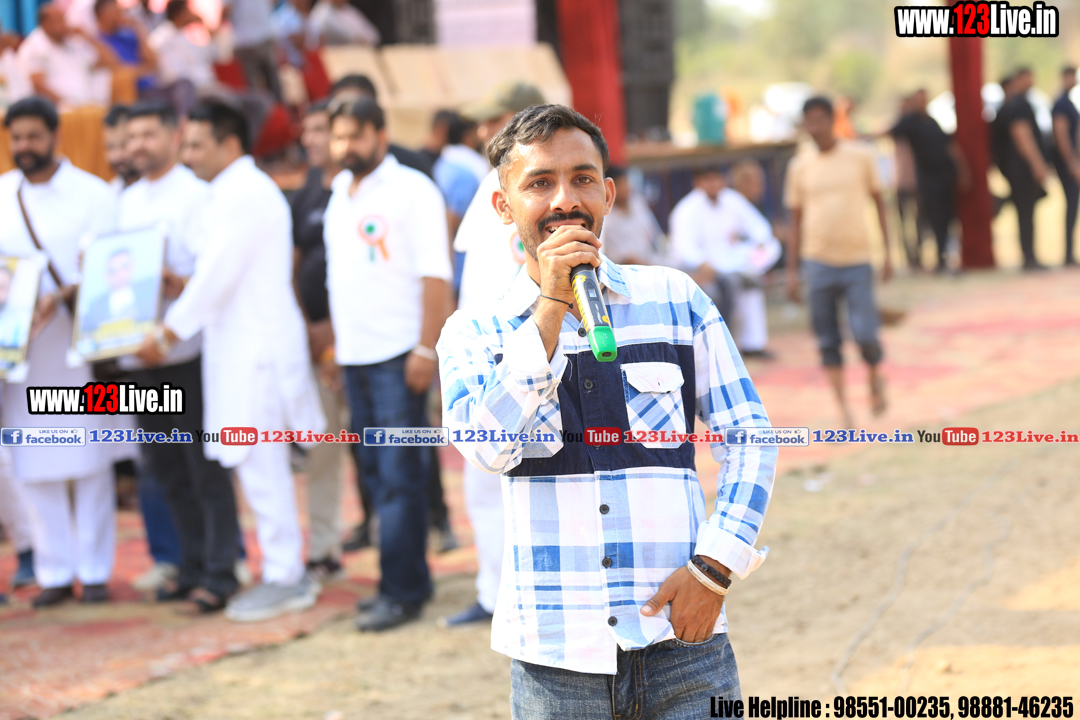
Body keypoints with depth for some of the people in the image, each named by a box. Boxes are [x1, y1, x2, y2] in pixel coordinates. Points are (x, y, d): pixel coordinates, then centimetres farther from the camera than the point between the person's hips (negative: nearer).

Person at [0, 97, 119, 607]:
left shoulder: (92, 194, -1)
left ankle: (94, 570, 6)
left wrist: (61, 297, -23)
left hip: (78, 342, -3)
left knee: (89, 461, -1)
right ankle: (54, 573, 10)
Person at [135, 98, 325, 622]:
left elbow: (217, 277, -16)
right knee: (260, 465, 12)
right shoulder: (233, 193, 17)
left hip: (257, 344, -10)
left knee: (259, 463, -7)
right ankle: (282, 572, 17)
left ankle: (285, 579, -2)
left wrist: (168, 335, -11)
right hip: (239, 343, 10)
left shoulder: (244, 194, -14)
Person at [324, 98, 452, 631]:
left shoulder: (410, 190, -7)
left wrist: (426, 349, -17)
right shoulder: (339, 197, 16)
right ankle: (410, 580, 17)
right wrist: (334, 341, 15)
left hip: (397, 355, -8)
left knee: (399, 475, -7)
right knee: (375, 471, 9)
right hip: (354, 356, 8)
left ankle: (400, 591, -5)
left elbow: (435, 275, -12)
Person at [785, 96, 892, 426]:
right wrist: (792, 271, 8)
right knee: (828, 341, 0)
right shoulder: (800, 166, 4)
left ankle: (876, 376, 21)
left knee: (864, 334, -11)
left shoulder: (860, 157, 1)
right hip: (818, 262, 2)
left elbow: (879, 202, 8)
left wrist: (888, 251, 3)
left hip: (857, 261, -2)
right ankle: (844, 409, 8)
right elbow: (796, 219, 10)